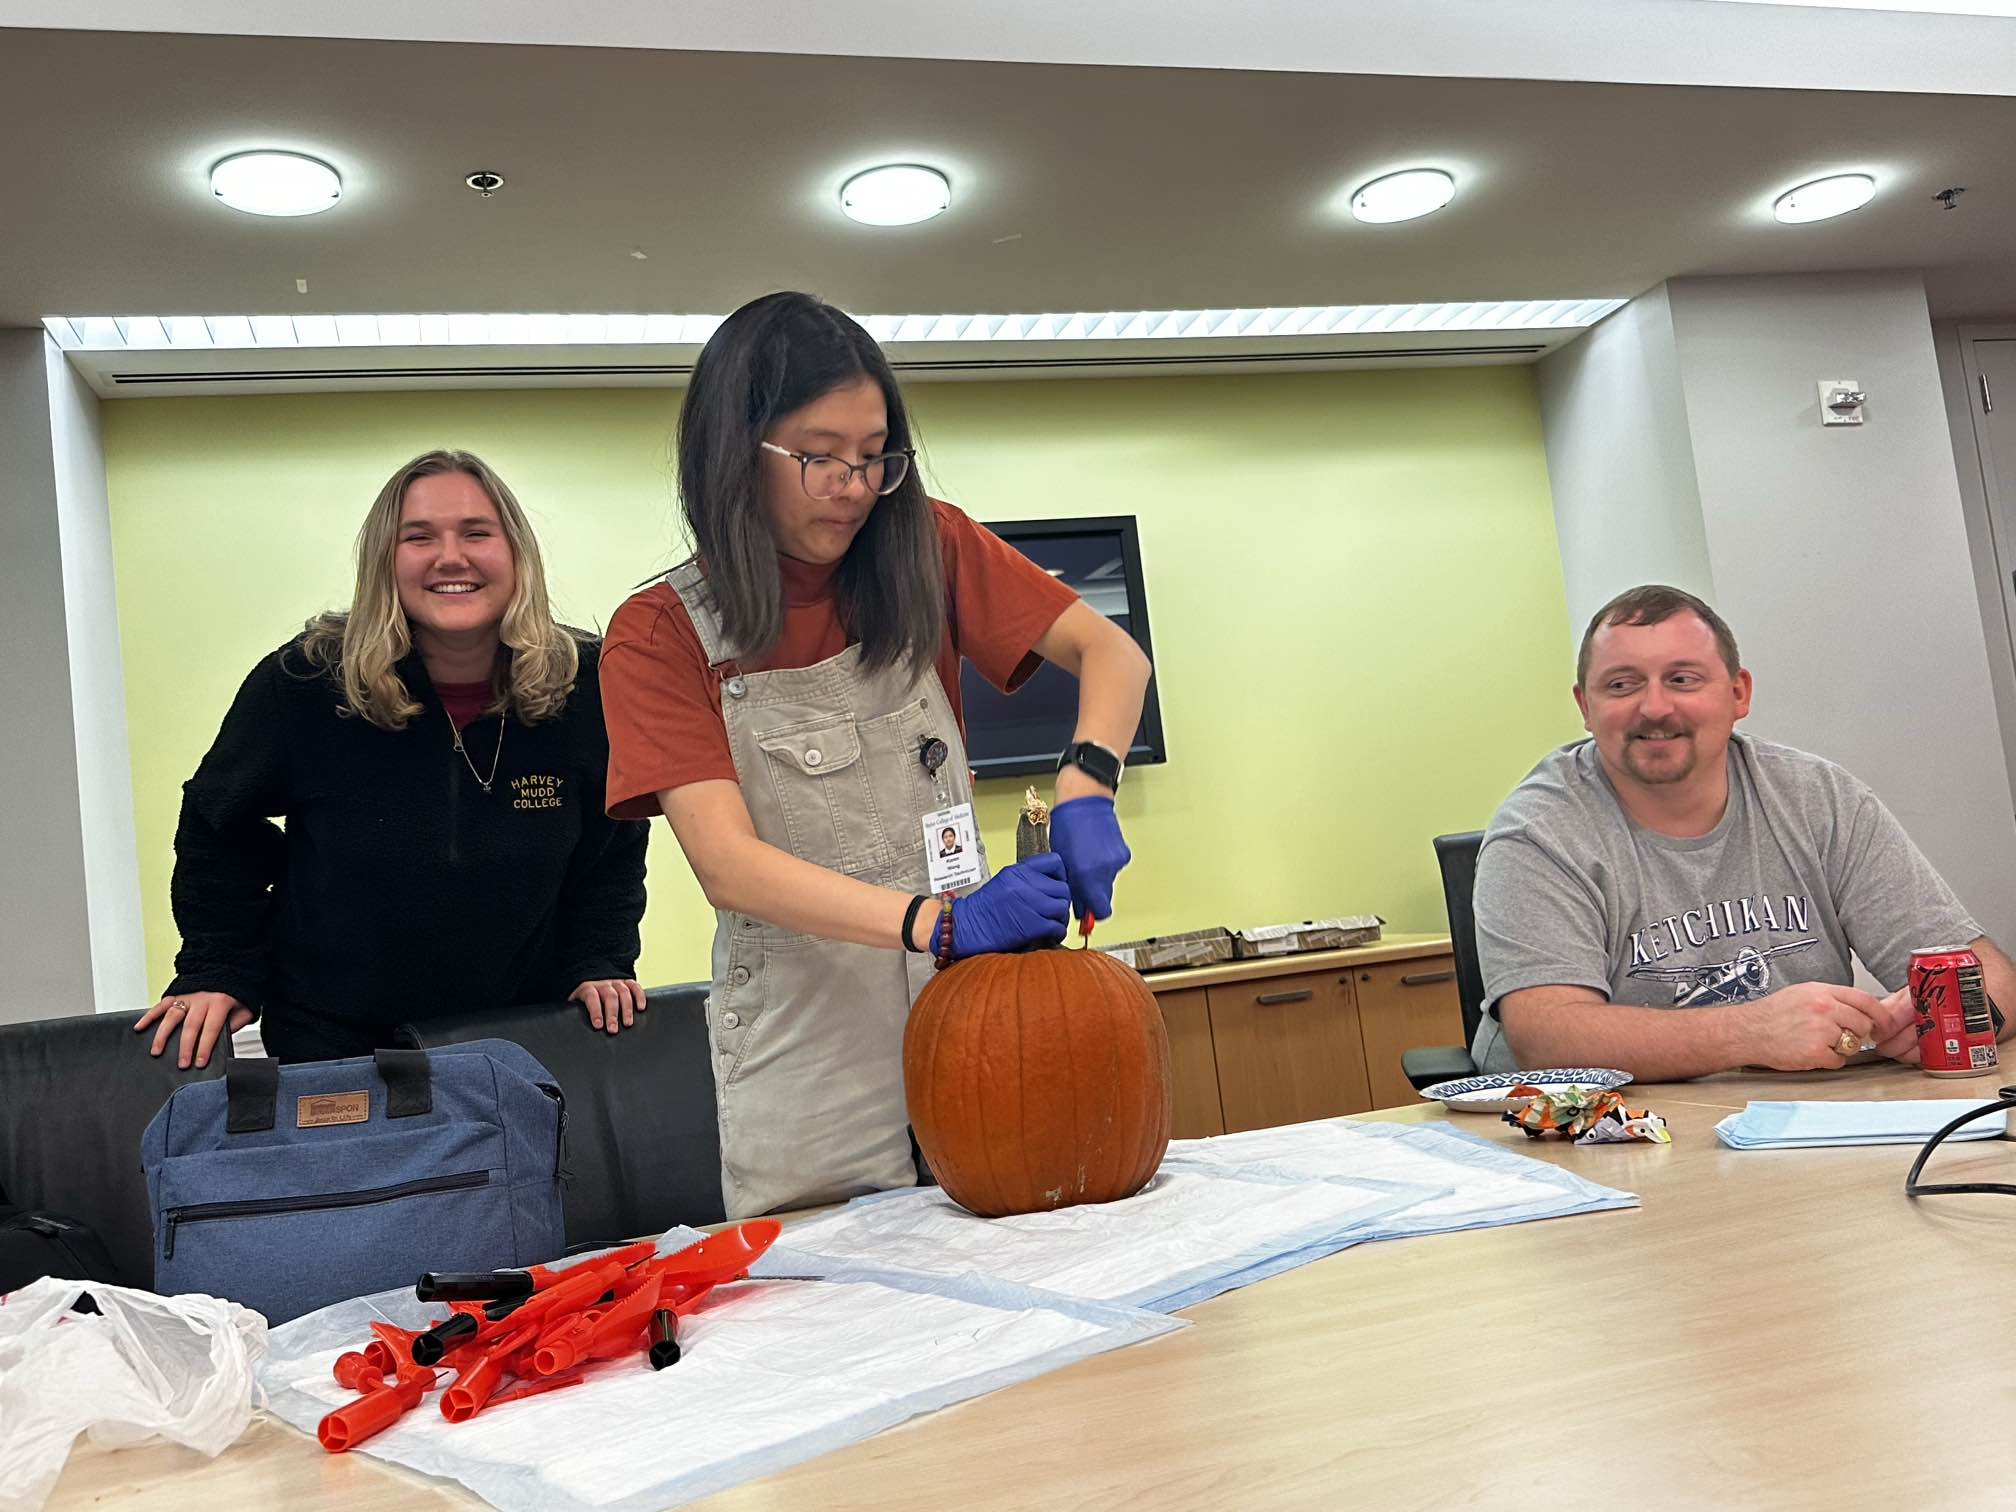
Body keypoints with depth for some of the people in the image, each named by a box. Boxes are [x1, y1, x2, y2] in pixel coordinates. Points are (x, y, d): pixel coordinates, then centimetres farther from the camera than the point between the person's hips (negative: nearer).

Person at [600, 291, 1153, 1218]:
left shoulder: (925, 553, 1)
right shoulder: (658, 636, -6)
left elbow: (1111, 652, -3)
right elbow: (726, 863, -17)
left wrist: (1085, 787, -23)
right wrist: (937, 923, -30)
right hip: (804, 1052, -2)